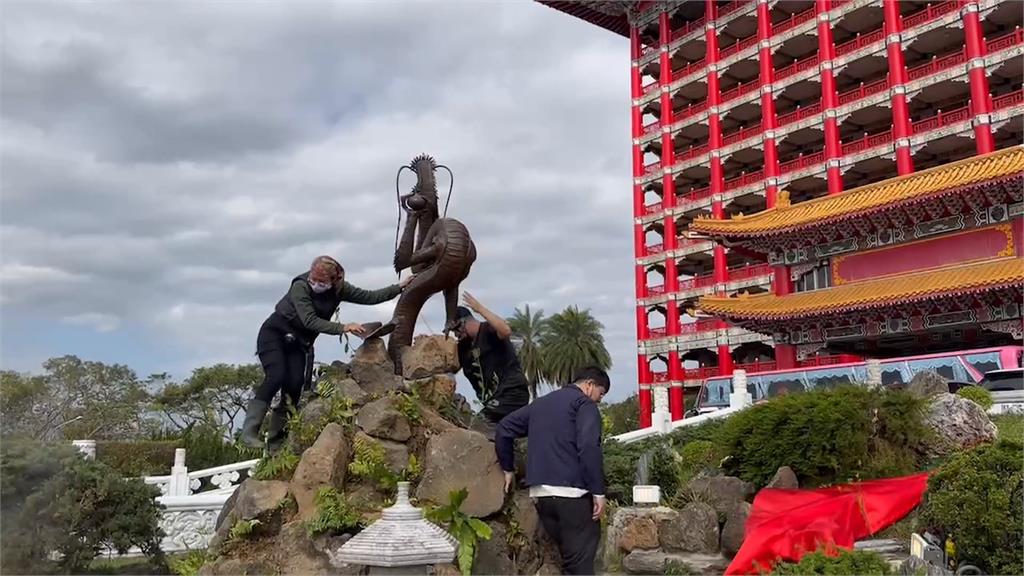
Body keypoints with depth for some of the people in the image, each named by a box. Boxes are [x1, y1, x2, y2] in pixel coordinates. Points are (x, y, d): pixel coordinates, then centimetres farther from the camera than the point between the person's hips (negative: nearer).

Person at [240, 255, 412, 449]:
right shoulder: (300, 287, -26)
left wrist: (399, 287, -12)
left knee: (295, 386, -10)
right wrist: (343, 328, -42)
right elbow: (309, 320, -33)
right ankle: (249, 431, -22)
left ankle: (276, 435, -1)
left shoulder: (339, 289, -9)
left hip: (298, 343, 5)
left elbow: (370, 297, -6)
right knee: (276, 377, -24)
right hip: (273, 334, -5)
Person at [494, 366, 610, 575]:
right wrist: (598, 491, -14)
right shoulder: (584, 403, -1)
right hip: (571, 492, -7)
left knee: (570, 558, 16)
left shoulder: (540, 403, 22)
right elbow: (589, 447, -16)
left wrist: (508, 468, 31)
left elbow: (504, 429, 24)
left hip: (539, 494, 7)